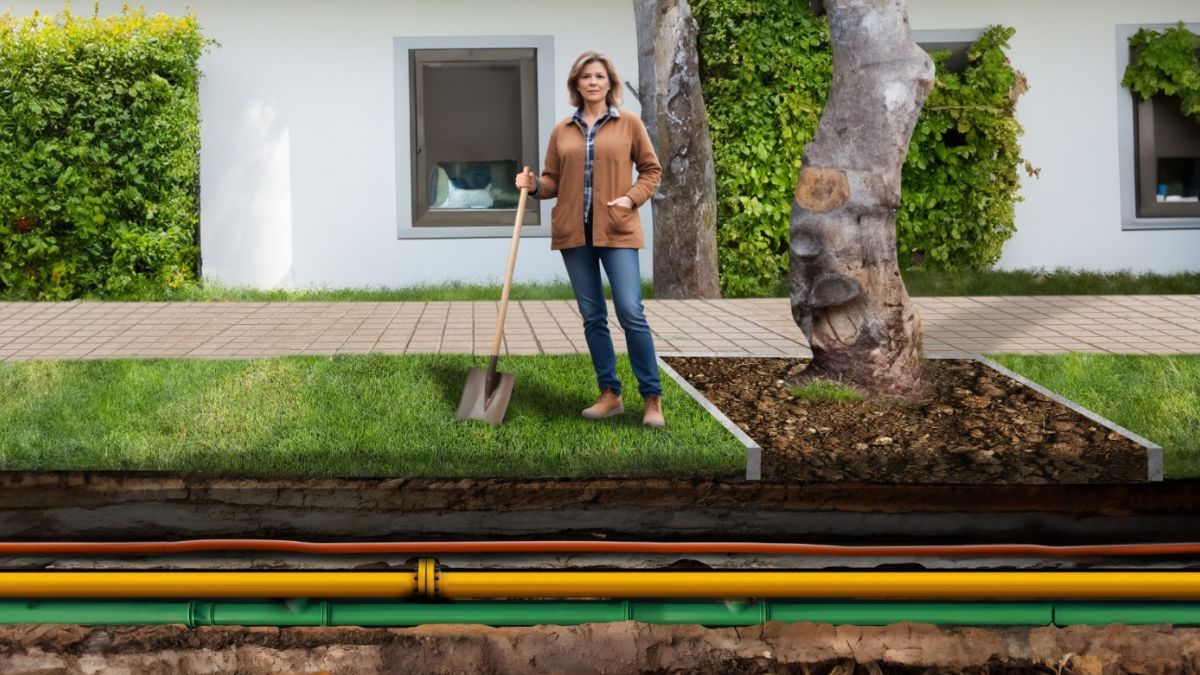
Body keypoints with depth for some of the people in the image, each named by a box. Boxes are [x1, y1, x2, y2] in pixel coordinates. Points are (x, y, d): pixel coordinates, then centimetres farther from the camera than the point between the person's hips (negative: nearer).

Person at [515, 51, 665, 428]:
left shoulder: (629, 124, 3)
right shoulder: (562, 131, 9)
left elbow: (651, 169, 7)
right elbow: (553, 180, 13)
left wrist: (632, 198, -8)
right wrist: (534, 186, -7)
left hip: (617, 231, -3)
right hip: (573, 232, 3)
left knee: (631, 313, -10)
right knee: (592, 317, 6)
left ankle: (652, 399, -3)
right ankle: (610, 395, 15)